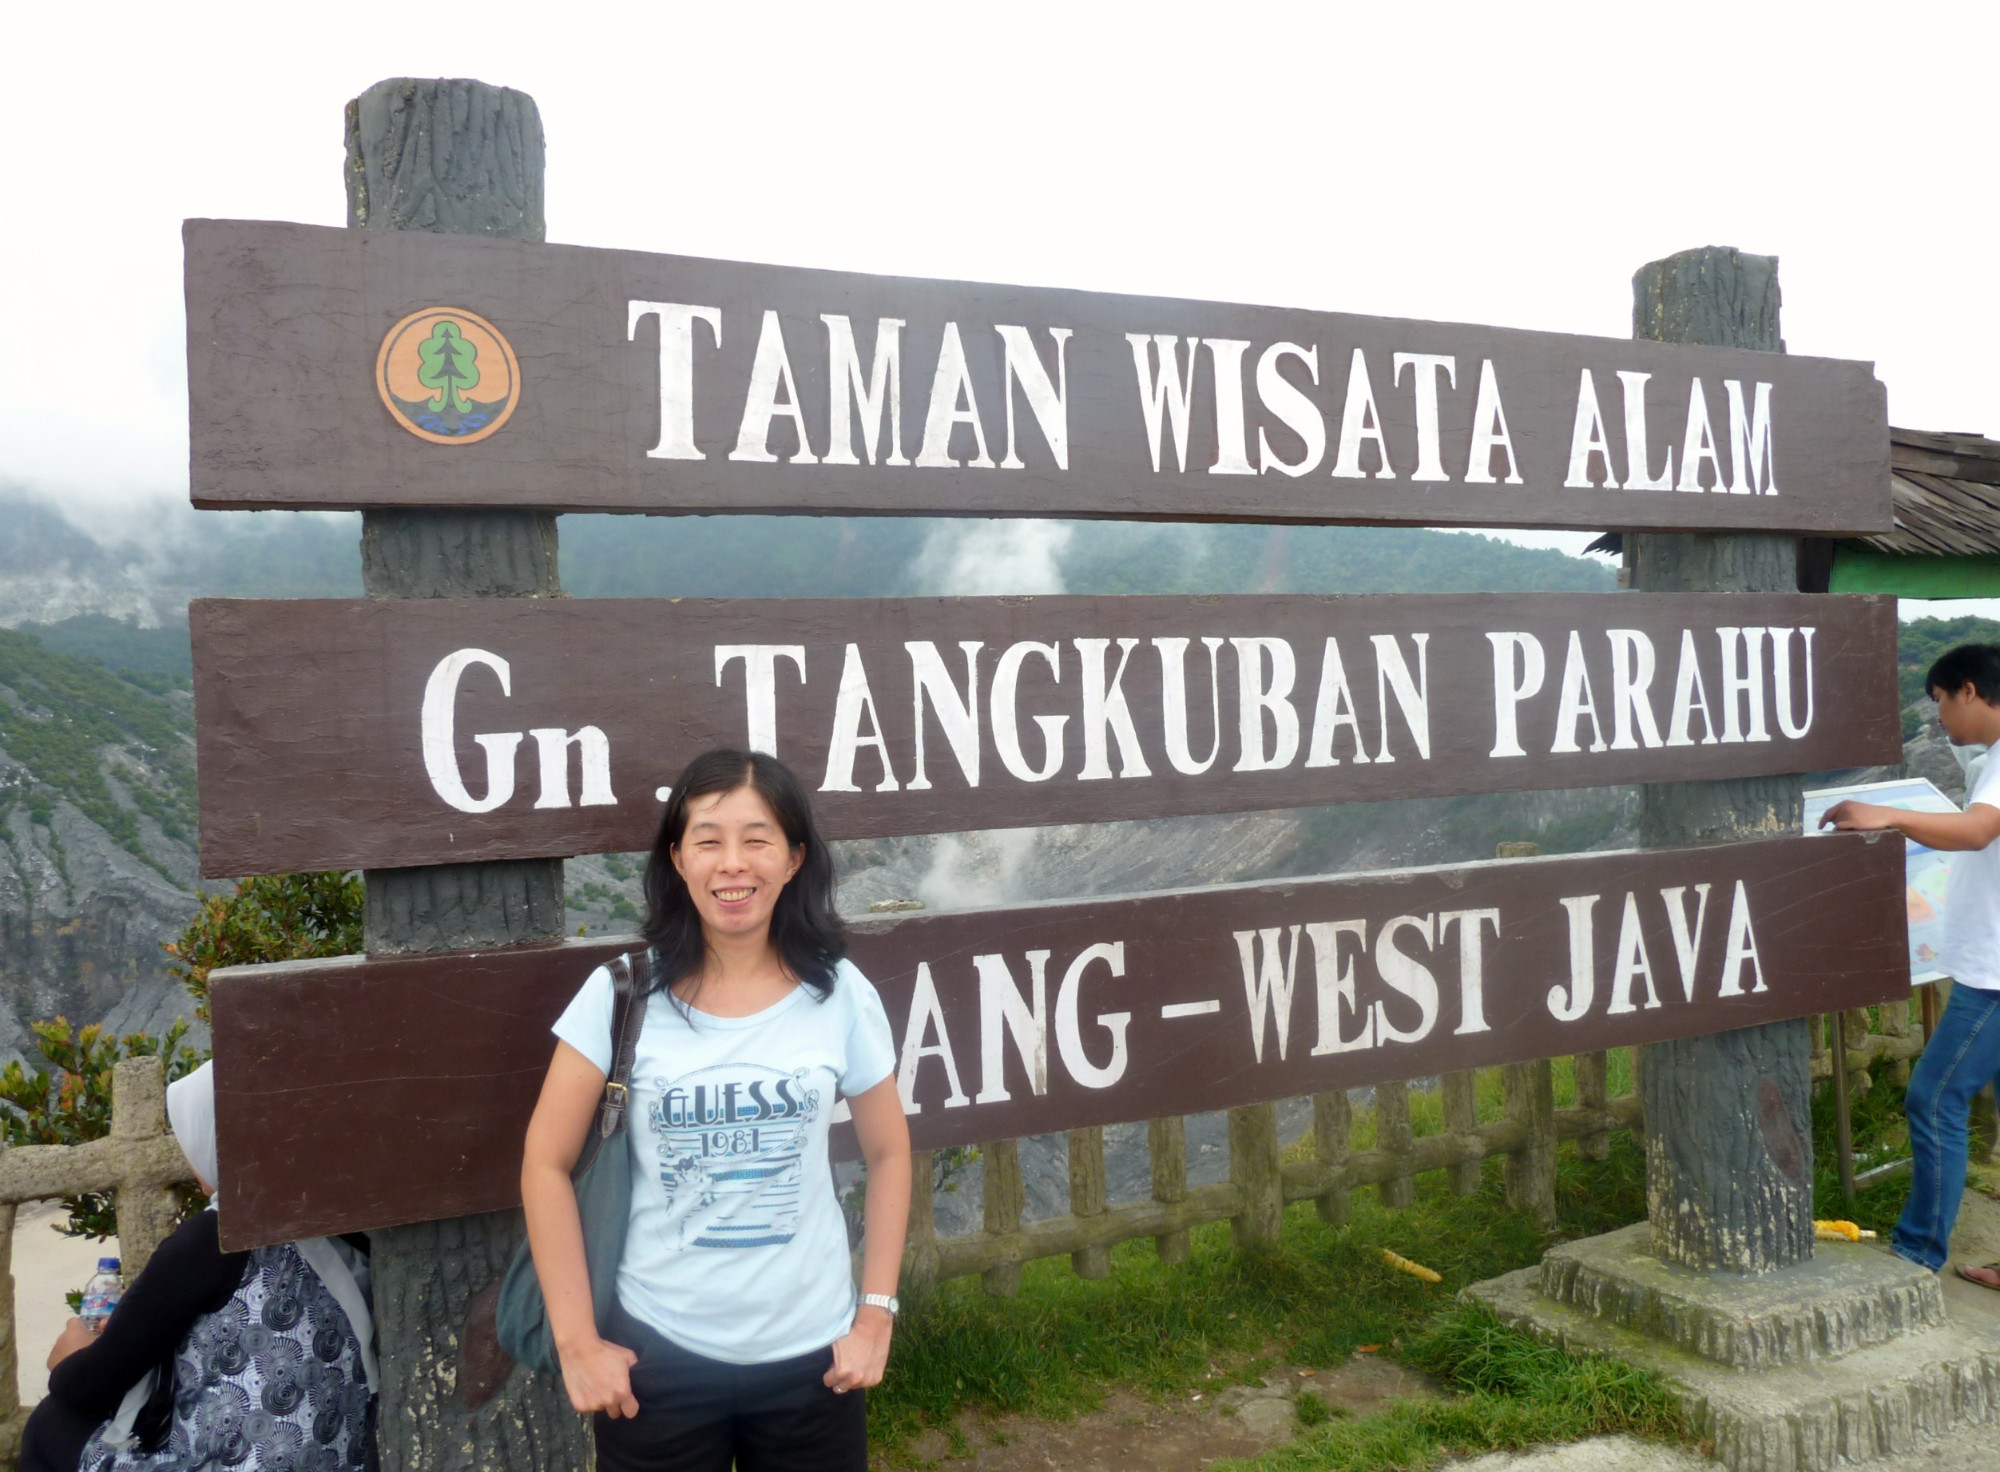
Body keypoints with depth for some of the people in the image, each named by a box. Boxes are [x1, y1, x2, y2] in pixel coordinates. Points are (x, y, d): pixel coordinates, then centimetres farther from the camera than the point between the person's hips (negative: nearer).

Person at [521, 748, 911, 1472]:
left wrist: (876, 1316, 0)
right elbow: (547, 1162, -6)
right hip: (657, 1351, -1)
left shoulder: (840, 994, -8)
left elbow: (888, 1151, 3)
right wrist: (577, 1340, -7)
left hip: (809, 1352, 1)